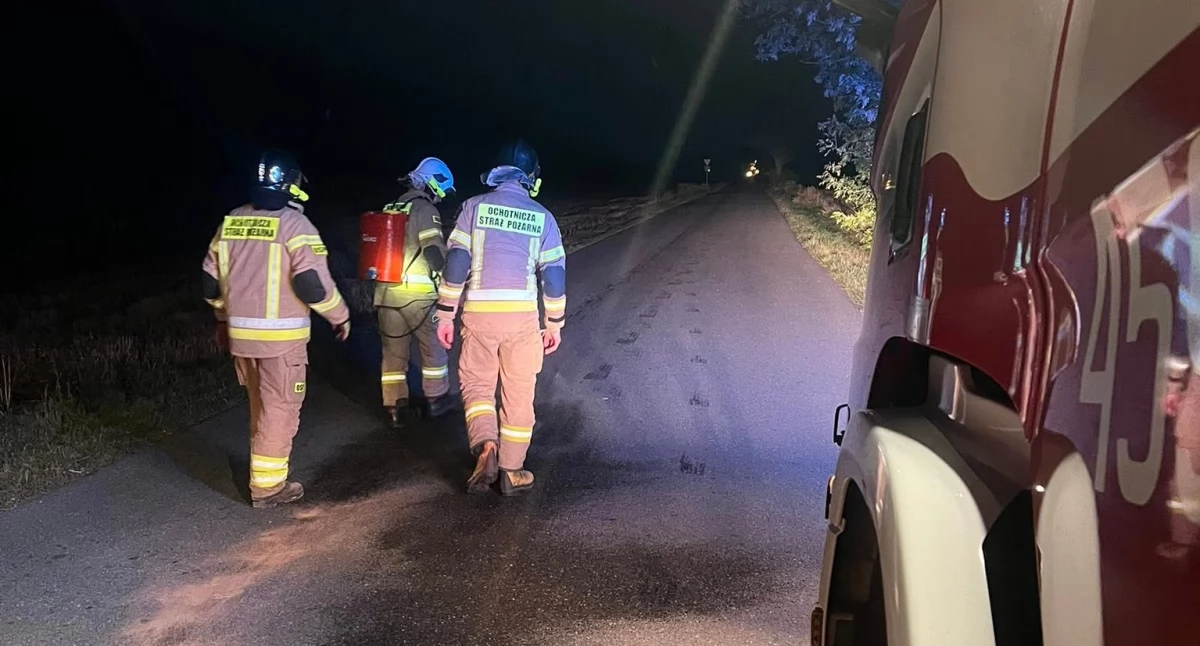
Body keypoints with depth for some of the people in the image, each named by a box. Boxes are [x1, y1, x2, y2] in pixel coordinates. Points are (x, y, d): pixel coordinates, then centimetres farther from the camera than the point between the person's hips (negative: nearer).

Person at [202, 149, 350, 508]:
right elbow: (312, 283, -19)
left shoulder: (231, 223, 8)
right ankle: (267, 485, 6)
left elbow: (211, 281, 13)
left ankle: (266, 465, 34)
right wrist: (340, 315, -4)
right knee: (279, 408, 2)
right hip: (281, 335, -6)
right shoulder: (294, 224, -12)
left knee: (260, 405, 21)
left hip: (241, 332, 7)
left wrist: (224, 317, 29)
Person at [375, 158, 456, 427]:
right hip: (417, 293, -6)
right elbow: (435, 251, -17)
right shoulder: (425, 209, -8)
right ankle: (436, 400, 21)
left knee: (393, 350, 10)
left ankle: (394, 408, 12)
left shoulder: (390, 210, 15)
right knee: (433, 346, 11)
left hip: (386, 292, 6)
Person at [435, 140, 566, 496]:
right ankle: (512, 470, 17)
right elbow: (554, 274, 3)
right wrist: (555, 323, 13)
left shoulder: (474, 207, 1)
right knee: (518, 394, 11)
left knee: (476, 385, 14)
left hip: (479, 313, 0)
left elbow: (456, 263, -4)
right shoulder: (542, 217, 4)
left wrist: (445, 313, 2)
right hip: (522, 315, 1)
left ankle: (485, 447, -10)